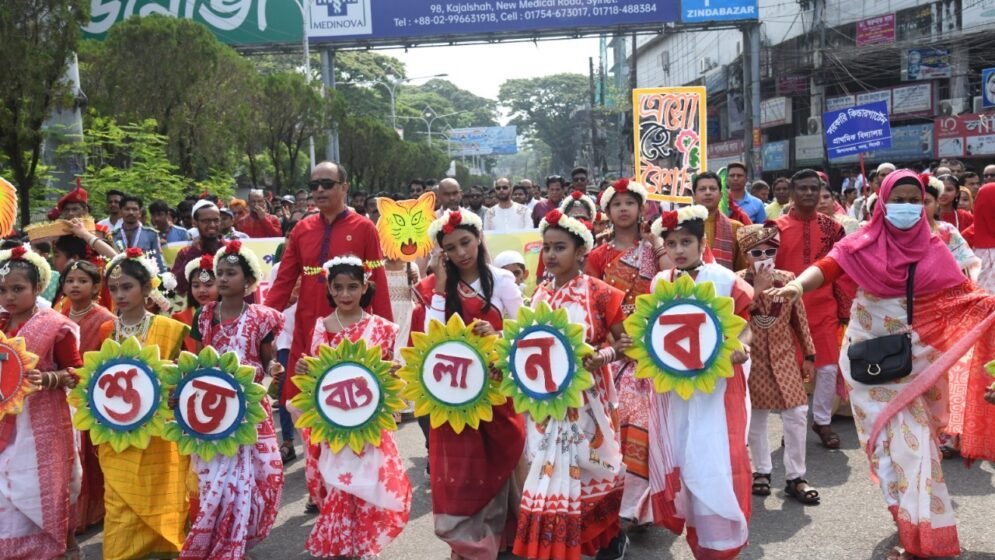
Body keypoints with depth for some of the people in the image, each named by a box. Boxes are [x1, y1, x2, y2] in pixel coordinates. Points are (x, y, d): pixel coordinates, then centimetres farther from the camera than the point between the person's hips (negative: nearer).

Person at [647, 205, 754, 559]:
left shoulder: (723, 279, -8)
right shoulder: (659, 283, 4)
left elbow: (745, 326, -6)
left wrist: (739, 348, -25)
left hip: (715, 383, -4)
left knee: (713, 460, -3)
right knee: (678, 459, 10)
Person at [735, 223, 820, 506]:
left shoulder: (787, 279, 0)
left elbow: (800, 320, 7)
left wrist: (809, 356, 8)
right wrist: (758, 288, -24)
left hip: (784, 358, 2)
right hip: (752, 360, -2)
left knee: (797, 414, -3)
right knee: (756, 417, 9)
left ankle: (795, 477, 10)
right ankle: (762, 471, 26)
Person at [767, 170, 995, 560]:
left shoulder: (933, 249, 3)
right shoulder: (863, 245, -4)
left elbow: (963, 294, -1)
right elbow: (826, 267, -18)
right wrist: (798, 284, -38)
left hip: (915, 358, 2)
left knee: (911, 438, 1)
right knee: (899, 438, 1)